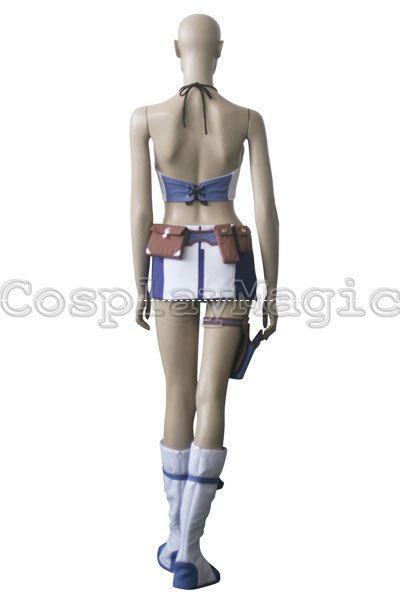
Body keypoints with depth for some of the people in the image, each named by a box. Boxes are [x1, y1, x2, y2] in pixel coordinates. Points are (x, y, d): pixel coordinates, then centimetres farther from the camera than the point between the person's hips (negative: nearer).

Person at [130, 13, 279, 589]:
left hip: (171, 265, 1)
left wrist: (140, 287, 7)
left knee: (178, 397, 12)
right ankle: (189, 550, 2)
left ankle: (175, 537, 20)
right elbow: (266, 212, -5)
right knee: (211, 400, 2)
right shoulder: (248, 119, -3)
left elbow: (140, 210, -3)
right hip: (228, 264, 0)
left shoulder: (146, 117, -4)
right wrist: (273, 293, 3)